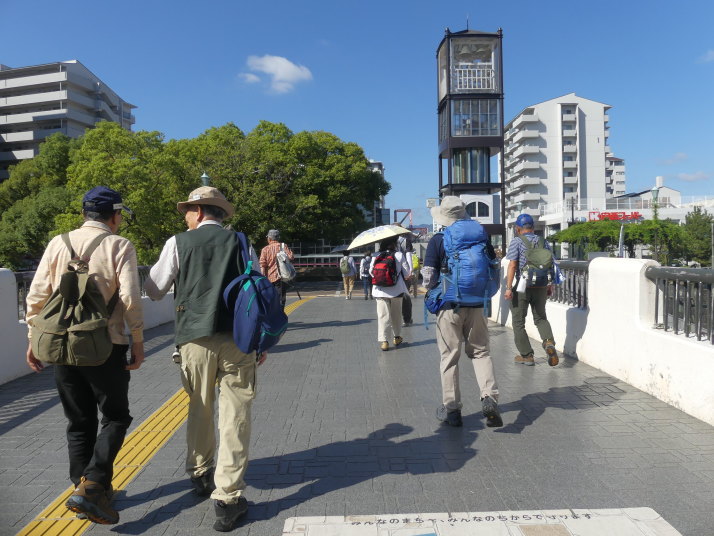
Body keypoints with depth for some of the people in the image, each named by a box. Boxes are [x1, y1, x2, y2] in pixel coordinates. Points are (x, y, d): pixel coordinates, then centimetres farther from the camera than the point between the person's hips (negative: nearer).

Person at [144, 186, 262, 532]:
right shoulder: (238, 241, 4)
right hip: (237, 337, 0)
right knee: (234, 415, 3)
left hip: (194, 338, 1)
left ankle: (200, 475, 38)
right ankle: (228, 498, 4)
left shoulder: (179, 243, 2)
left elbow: (154, 290, 8)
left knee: (199, 410, 19)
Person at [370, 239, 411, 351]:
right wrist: (402, 276, 19)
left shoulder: (375, 256, -3)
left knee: (383, 315, 1)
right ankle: (397, 337, 29)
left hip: (380, 290, 0)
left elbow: (371, 272, 3)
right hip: (396, 290, 0)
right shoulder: (399, 255, -7)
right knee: (396, 314, 17)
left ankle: (384, 341, -6)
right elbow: (407, 273, -4)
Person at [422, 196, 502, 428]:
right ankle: (489, 397, -1)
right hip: (476, 304, 3)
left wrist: (431, 286, 10)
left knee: (449, 357, 7)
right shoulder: (480, 235, 3)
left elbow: (428, 278, -11)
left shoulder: (437, 240, -8)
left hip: (448, 306, -3)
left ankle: (451, 408, 14)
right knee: (480, 352, 15)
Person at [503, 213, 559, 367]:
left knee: (518, 322, 8)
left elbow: (512, 265, -15)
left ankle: (526, 356, 11)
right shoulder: (544, 242, 8)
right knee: (541, 318, 20)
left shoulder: (516, 242, -7)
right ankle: (549, 341, -7)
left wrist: (508, 288, -16)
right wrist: (550, 285, 17)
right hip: (541, 286, 5)